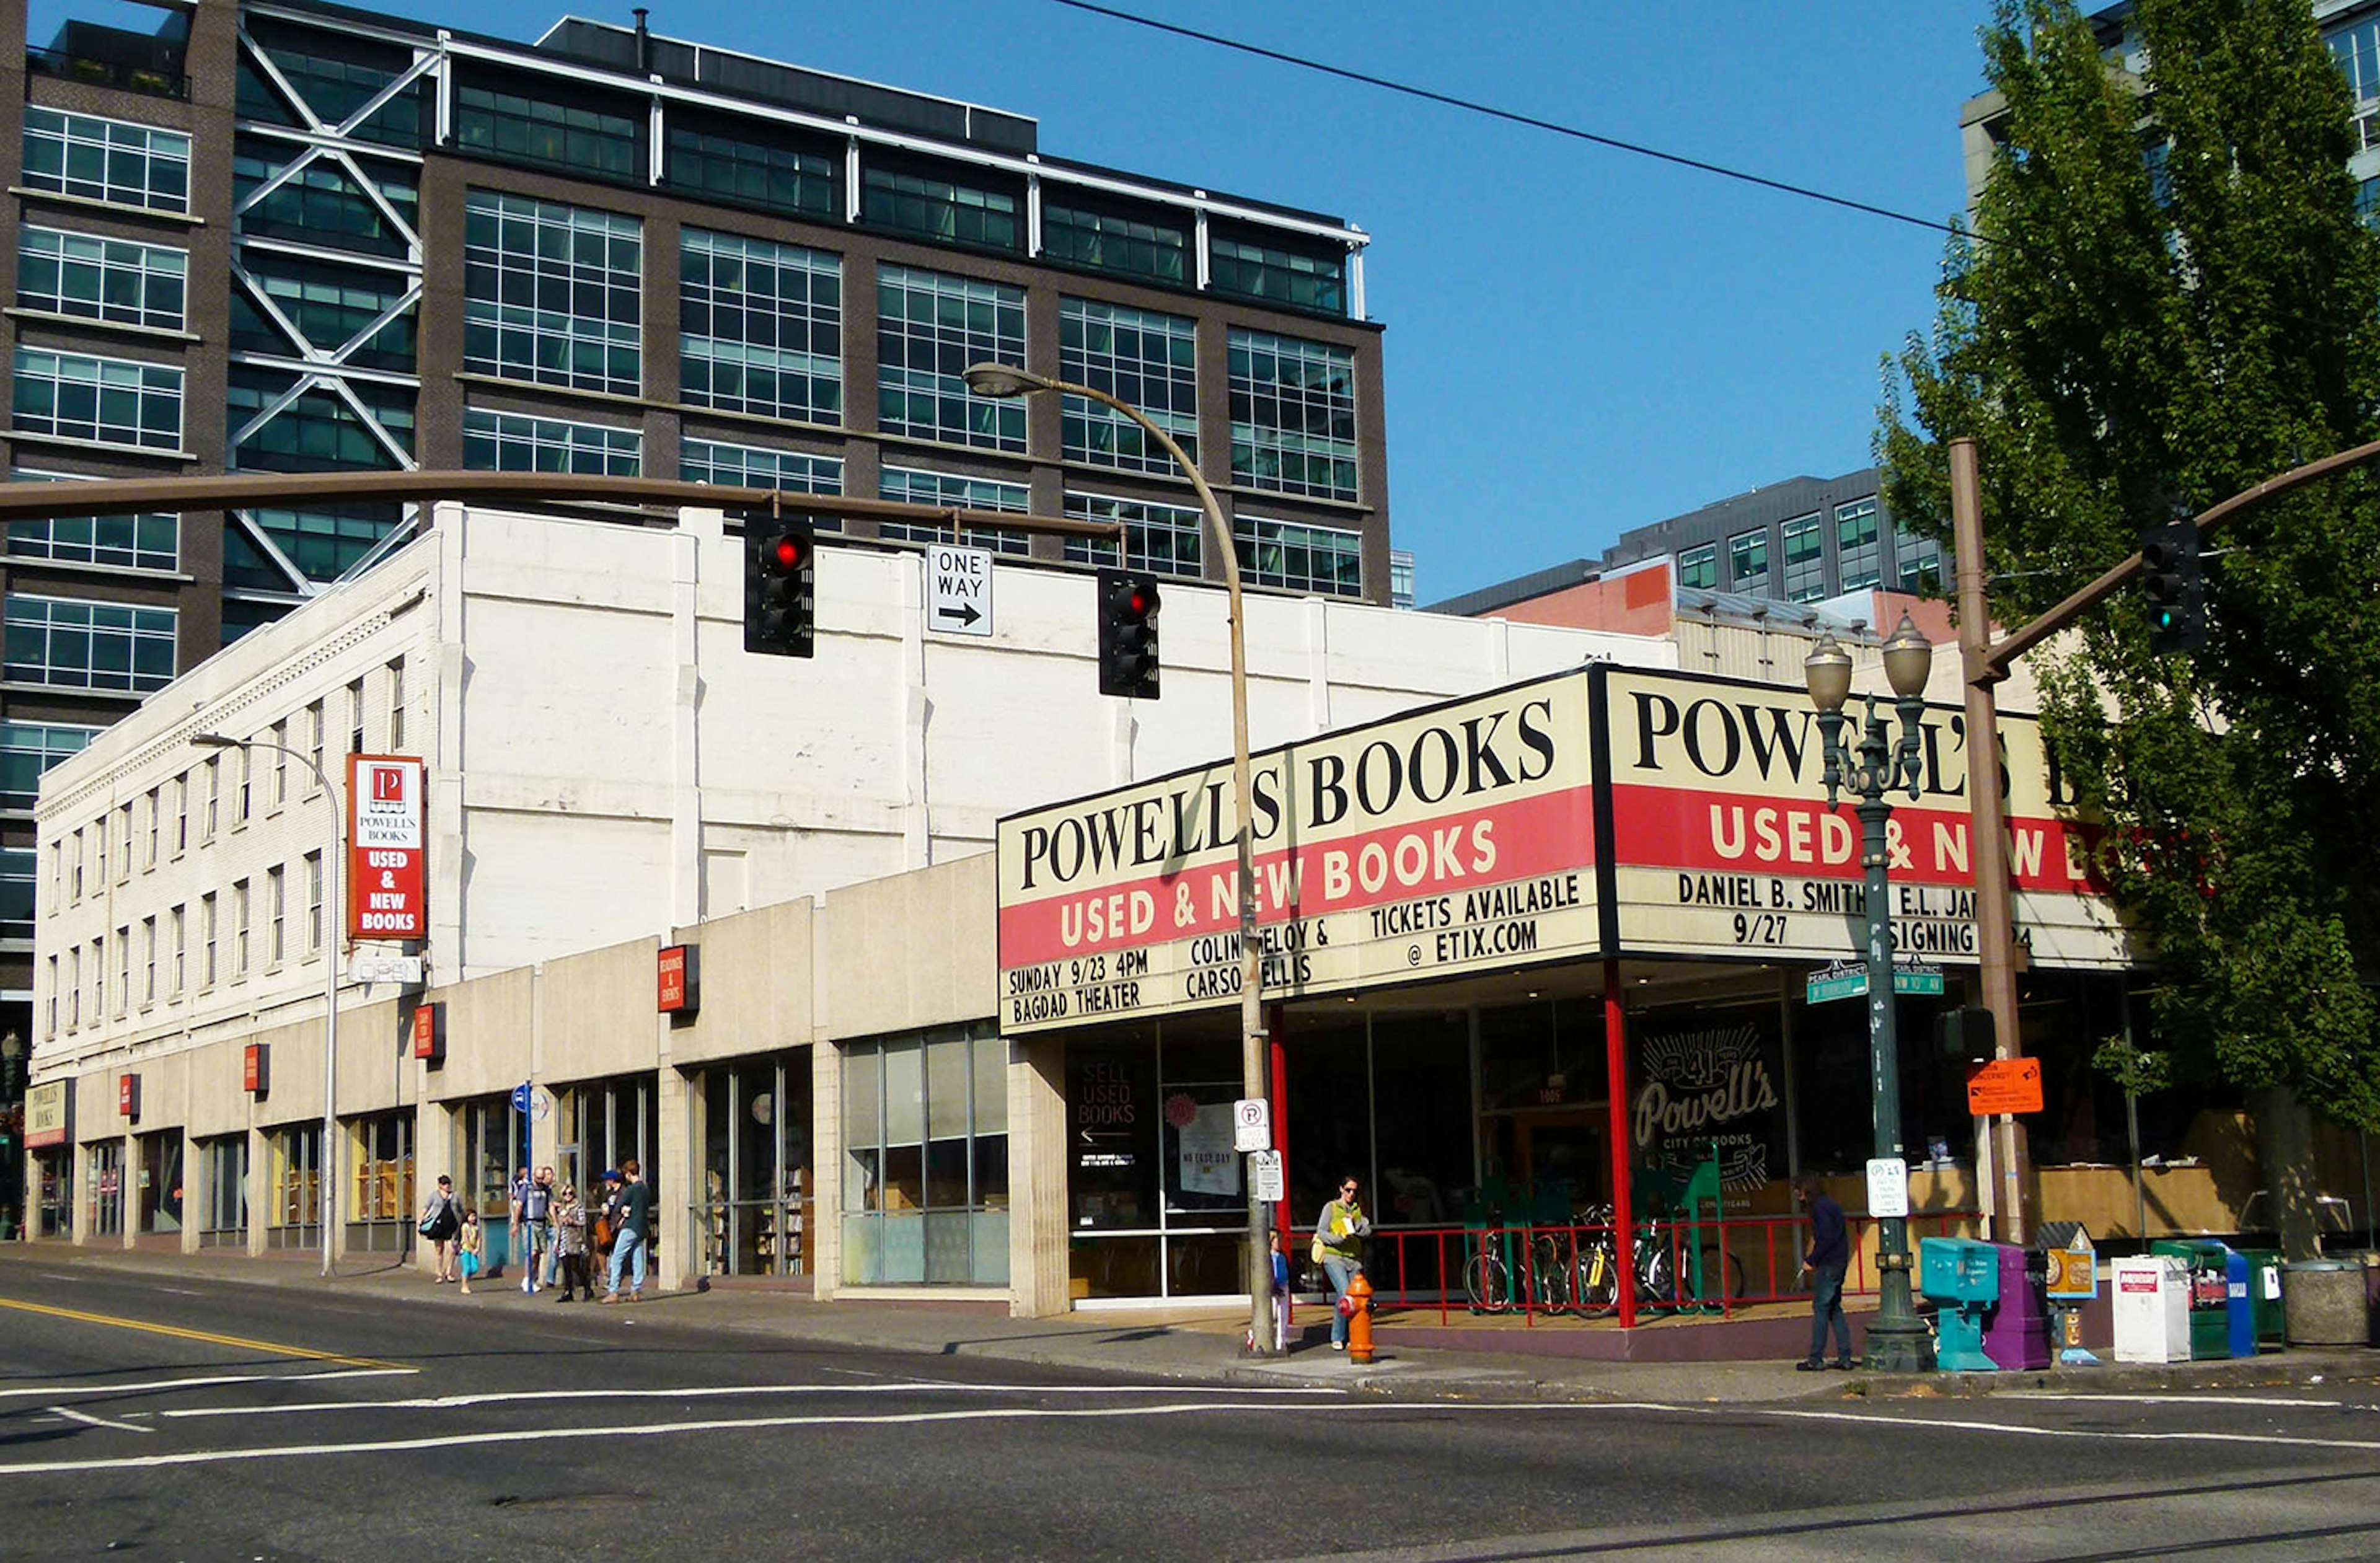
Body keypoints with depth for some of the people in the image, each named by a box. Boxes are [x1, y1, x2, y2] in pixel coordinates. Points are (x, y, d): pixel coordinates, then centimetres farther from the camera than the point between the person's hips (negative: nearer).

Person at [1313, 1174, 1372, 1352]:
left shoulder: (1358, 1210, 17)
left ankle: (1351, 1338, 10)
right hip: (1334, 1257, -4)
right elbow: (1321, 1232, 0)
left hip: (1354, 1259, 4)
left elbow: (1367, 1232, 7)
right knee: (1345, 1295, -19)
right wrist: (1338, 1239, -16)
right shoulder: (1331, 1207, 6)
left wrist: (1355, 1224, -11)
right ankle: (1337, 1338, -9)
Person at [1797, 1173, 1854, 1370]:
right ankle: (1845, 1357, 12)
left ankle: (1816, 1359, -5)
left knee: (1820, 1308, -6)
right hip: (1839, 1263, 10)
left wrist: (1811, 1260, -13)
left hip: (1829, 1265, -10)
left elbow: (1826, 1238, -19)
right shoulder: (1830, 1204, 17)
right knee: (1834, 1309, 13)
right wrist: (1813, 1259, 13)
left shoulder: (1820, 1207, -13)